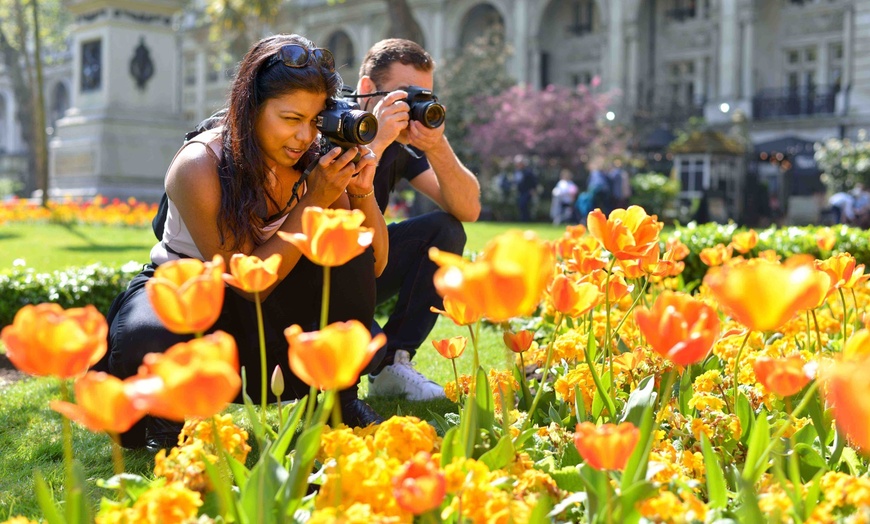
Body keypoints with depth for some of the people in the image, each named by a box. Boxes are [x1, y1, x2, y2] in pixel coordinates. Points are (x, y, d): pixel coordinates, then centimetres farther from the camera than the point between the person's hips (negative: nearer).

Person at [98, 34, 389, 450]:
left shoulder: (314, 161, -11)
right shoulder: (199, 165, -24)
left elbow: (373, 266, -10)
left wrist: (363, 193, -27)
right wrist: (314, 202, -32)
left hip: (261, 318, 4)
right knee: (144, 347, -40)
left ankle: (337, 397, -6)